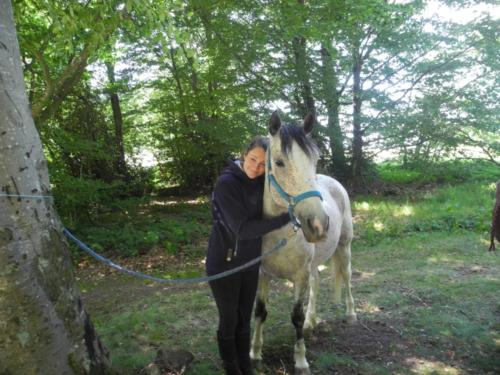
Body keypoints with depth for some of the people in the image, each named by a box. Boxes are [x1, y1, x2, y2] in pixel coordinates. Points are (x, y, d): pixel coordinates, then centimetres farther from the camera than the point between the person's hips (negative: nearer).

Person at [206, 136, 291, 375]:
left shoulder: (261, 182, -2)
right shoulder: (226, 183, -22)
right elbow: (243, 228, -27)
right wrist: (286, 217, -29)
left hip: (250, 261, 6)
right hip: (224, 263, -6)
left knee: (245, 319, 18)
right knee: (229, 321, 10)